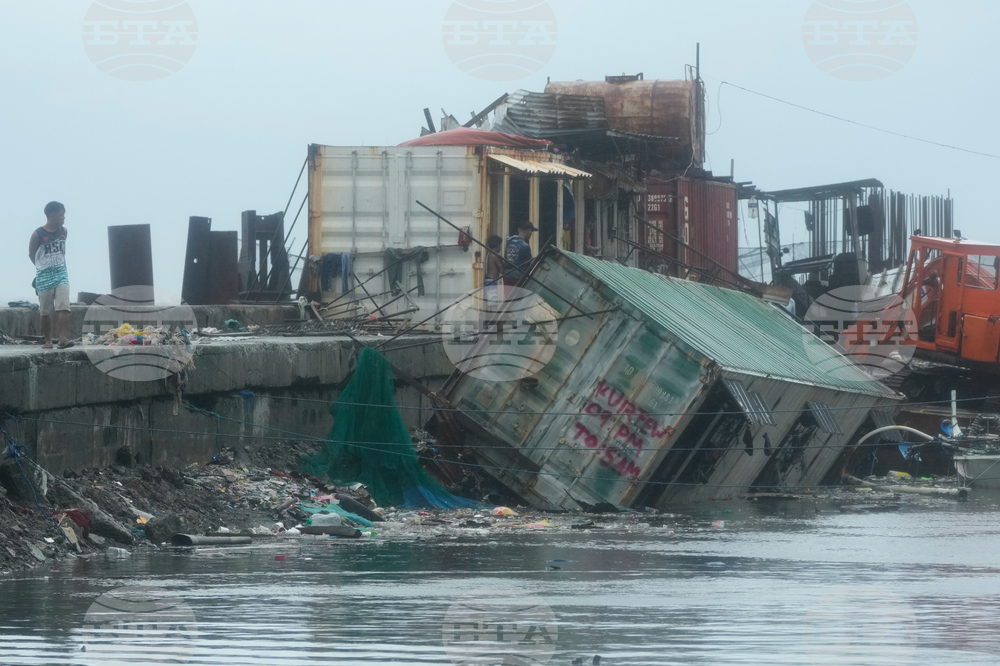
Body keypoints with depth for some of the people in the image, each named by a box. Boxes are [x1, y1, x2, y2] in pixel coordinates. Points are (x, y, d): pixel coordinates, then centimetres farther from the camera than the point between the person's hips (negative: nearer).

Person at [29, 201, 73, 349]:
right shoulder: (38, 234, -11)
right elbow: (31, 254, 3)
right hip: (44, 276, -3)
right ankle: (48, 340, 16)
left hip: (61, 274, 3)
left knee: (64, 307, -12)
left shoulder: (63, 231, 2)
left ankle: (63, 338, -17)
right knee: (46, 311, 5)